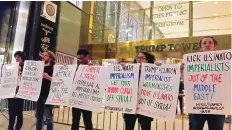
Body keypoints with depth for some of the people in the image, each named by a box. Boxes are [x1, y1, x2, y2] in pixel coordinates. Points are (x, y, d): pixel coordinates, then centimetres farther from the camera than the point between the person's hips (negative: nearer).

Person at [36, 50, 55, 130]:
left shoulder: (53, 68, -5)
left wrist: (48, 77, -28)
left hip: (47, 95, -7)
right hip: (38, 94, 7)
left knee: (48, 117, -1)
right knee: (38, 116, 15)